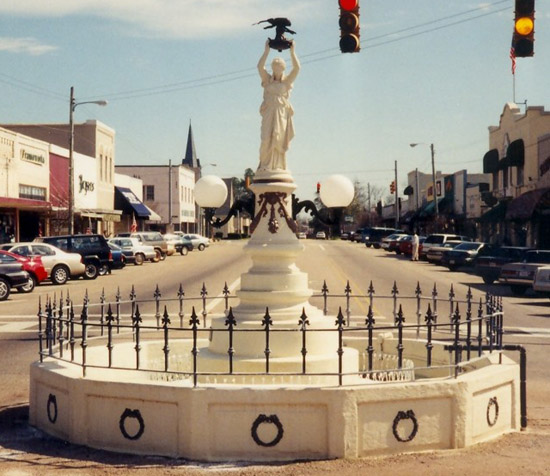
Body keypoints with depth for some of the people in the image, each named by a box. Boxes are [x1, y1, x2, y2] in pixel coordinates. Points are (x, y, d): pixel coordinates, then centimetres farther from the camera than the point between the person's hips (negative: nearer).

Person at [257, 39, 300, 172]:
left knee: (280, 139, -4)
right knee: (267, 138, -11)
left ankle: (278, 166, -3)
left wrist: (292, 51, -1)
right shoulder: (267, 80, 12)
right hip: (269, 112, -1)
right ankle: (265, 165, -7)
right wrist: (266, 51, -4)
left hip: (283, 112, 1)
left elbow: (296, 68, 0)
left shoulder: (286, 81, 12)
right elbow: (260, 66, -3)